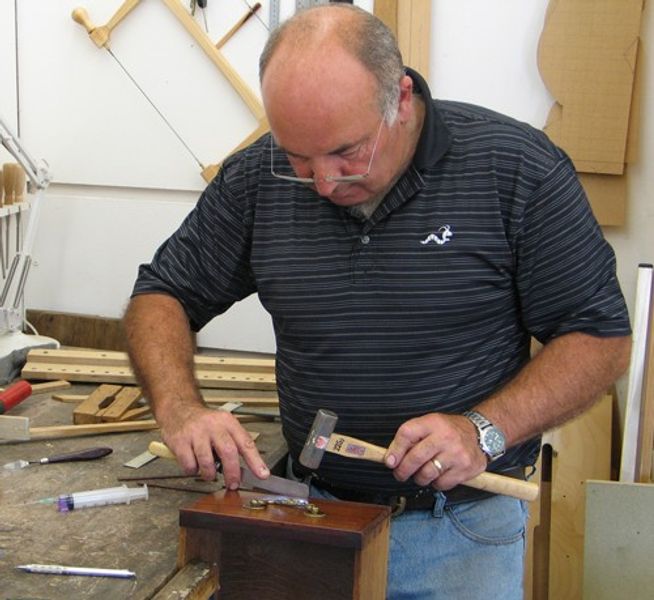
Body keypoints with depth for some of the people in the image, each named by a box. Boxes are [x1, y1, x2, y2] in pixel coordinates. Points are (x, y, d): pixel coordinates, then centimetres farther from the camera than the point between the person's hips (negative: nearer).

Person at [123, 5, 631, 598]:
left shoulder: (516, 167, -15)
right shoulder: (256, 178, -7)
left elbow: (601, 338, -9)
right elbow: (160, 297, 3)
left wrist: (485, 430, -23)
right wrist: (180, 407, -17)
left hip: (463, 525, -2)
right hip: (311, 506, 3)